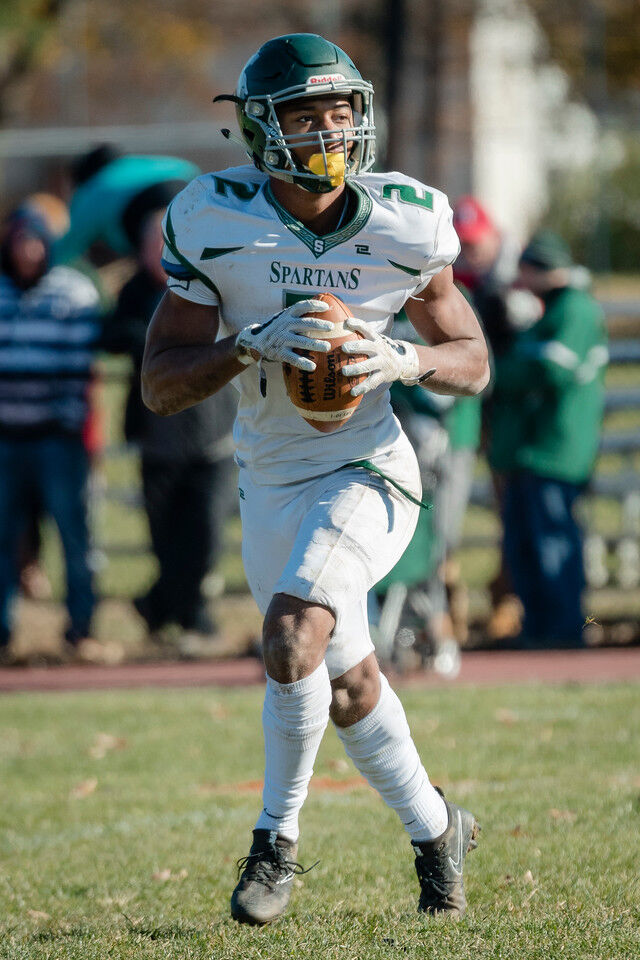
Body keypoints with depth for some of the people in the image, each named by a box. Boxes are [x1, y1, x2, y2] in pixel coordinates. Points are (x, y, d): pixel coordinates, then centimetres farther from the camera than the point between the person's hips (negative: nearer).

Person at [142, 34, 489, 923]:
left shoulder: (404, 224, -10)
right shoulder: (215, 224, -12)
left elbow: (472, 359, 2)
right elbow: (160, 385, -12)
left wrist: (404, 360, -20)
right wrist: (252, 347, -30)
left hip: (364, 471, -3)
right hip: (271, 483, 3)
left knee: (293, 635, -25)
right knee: (348, 683, 14)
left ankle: (277, 841, -7)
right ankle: (436, 831, 38)